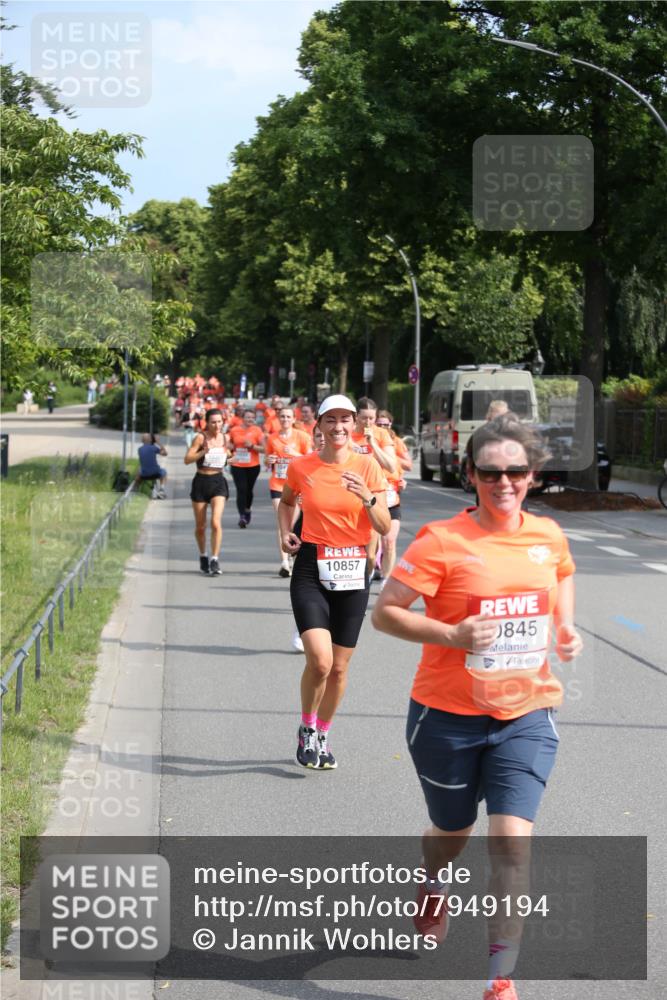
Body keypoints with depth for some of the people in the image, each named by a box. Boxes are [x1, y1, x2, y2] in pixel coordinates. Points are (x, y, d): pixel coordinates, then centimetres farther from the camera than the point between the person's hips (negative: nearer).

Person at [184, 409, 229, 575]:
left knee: (216, 522, -16)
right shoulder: (201, 437, -8)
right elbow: (187, 459, -15)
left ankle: (214, 560, -13)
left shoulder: (225, 437, 5)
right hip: (201, 482, -1)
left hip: (218, 481, 2)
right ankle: (203, 556, 31)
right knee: (200, 526, 8)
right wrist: (204, 452, -25)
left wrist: (227, 458, 6)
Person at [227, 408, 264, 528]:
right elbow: (230, 444, 20)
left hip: (253, 466, 0)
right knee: (241, 490, -11)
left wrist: (252, 446, -19)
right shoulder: (234, 430, 3)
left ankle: (248, 509, 38)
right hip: (237, 466, 0)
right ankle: (242, 516, -13)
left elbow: (263, 448, -6)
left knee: (248, 490, 12)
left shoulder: (256, 431, -4)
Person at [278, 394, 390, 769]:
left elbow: (384, 527, -5)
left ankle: (322, 736, 30)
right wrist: (286, 532, 3)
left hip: (353, 570, 1)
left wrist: (367, 497, -23)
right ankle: (307, 729, 8)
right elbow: (287, 502, 21)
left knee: (339, 667, 7)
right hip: (311, 568, -1)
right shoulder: (301, 467, -1)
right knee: (320, 660, -18)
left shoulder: (367, 466, -2)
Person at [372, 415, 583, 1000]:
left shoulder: (549, 536, 1)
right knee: (453, 832, 19)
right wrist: (452, 635, -25)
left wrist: (565, 625, 7)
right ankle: (433, 887, 56)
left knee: (512, 841, -12)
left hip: (525, 716, 2)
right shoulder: (443, 541, -14)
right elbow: (385, 612, -13)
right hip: (449, 716, -2)